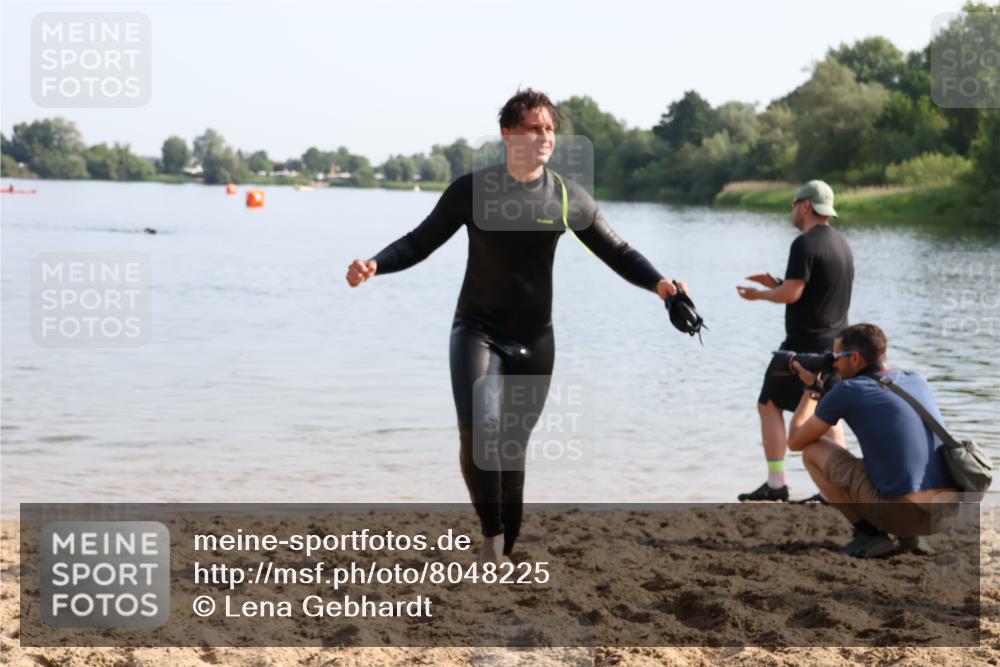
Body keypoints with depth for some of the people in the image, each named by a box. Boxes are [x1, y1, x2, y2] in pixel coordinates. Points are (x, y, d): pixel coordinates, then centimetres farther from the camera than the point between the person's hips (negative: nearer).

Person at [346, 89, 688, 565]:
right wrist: (376, 265, -18)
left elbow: (616, 252, 4)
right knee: (478, 428, -25)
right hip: (477, 330, -2)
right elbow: (420, 242, 0)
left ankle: (504, 552, 23)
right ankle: (490, 531, -8)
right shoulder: (472, 190, -7)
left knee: (513, 447, 8)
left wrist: (657, 282, -14)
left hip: (534, 341, 2)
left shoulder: (568, 199, -3)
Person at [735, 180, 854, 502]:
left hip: (804, 343, -8)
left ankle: (776, 484, -1)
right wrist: (777, 283, 15)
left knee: (769, 405, 2)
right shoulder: (841, 243, 14)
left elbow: (791, 294, -20)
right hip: (835, 343, 8)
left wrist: (759, 294, -3)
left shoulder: (805, 243, -15)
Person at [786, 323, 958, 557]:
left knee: (813, 451, 12)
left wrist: (810, 388, 26)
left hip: (902, 512, -6)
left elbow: (796, 441, 12)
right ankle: (910, 536, 15)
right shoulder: (916, 381, 17)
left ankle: (868, 533, 6)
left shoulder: (846, 391, 0)